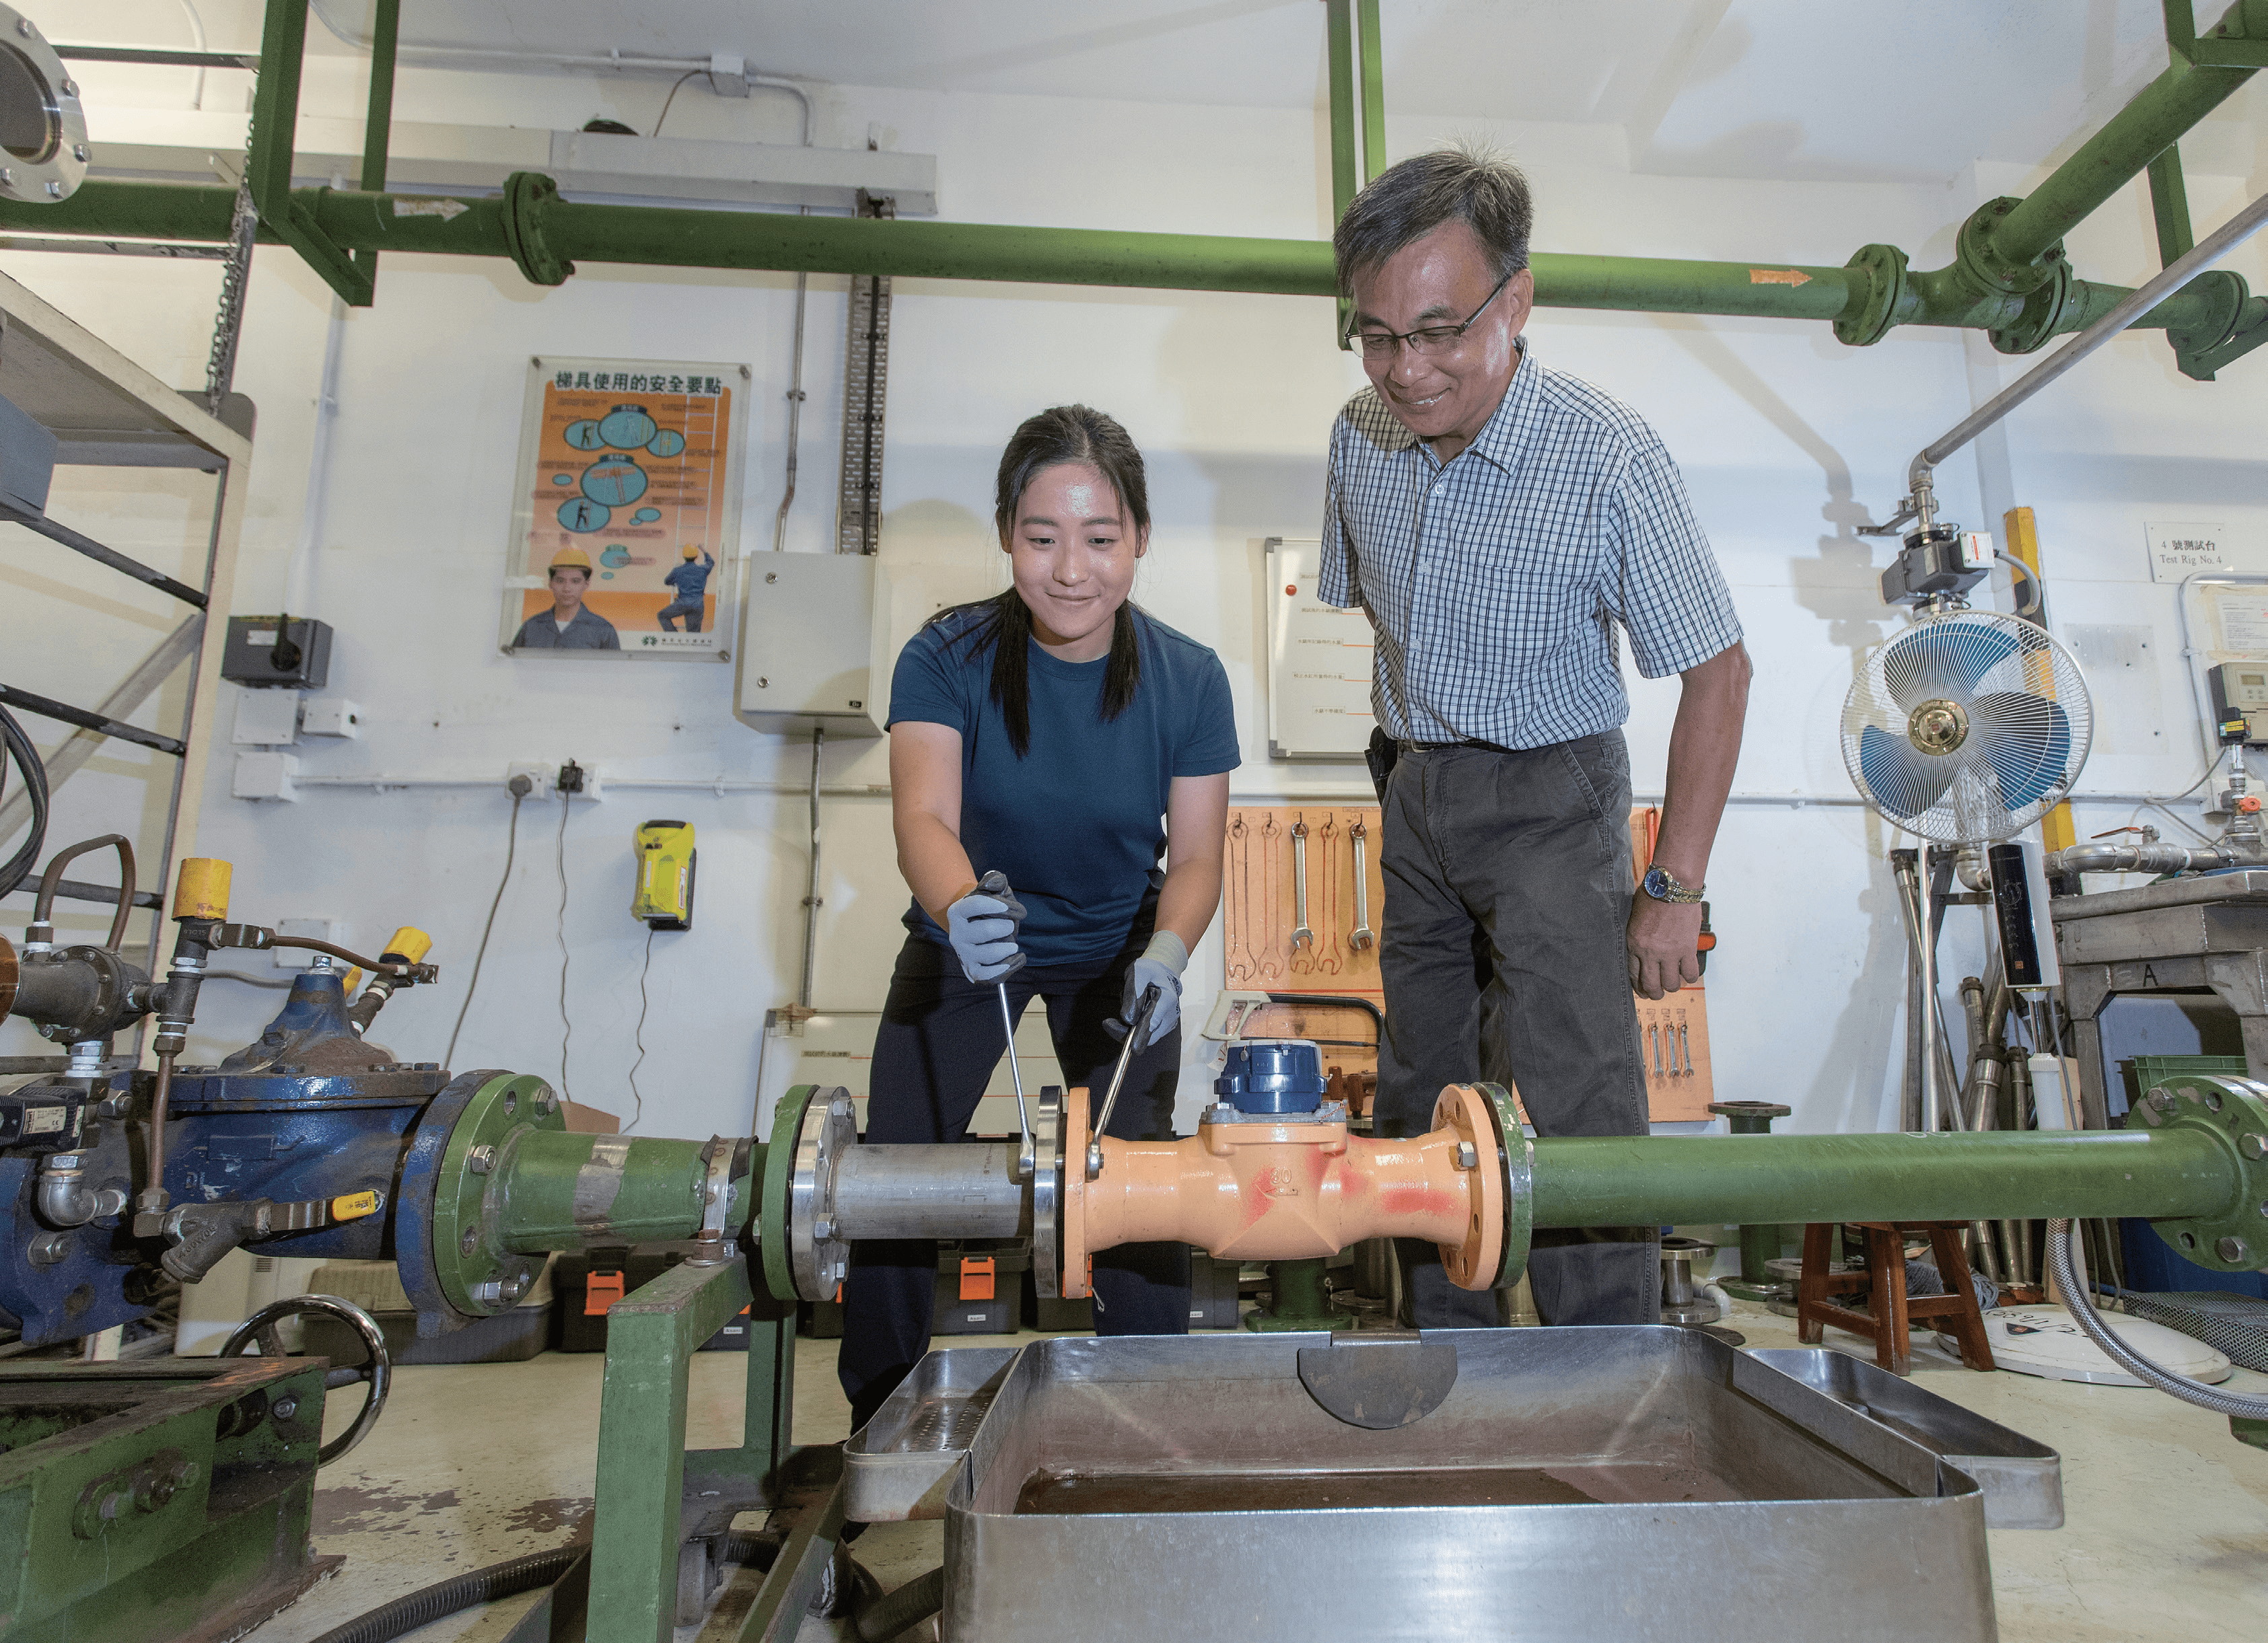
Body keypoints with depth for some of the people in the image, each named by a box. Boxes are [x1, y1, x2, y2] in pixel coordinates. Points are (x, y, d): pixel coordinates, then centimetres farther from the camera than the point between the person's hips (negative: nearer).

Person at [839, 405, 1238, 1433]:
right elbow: (923, 815, -32)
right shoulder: (946, 660, -21)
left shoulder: (1188, 680, -17)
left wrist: (1165, 954, -35)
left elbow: (1196, 856, -14)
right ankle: (879, 1427, 21)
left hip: (1116, 952, 1)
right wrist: (959, 906, -54)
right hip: (963, 945, 0)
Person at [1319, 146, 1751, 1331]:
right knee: (1421, 1095, 12)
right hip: (1415, 790, 6)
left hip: (1548, 798, -5)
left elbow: (1715, 671, -15)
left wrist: (1674, 891, -16)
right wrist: (1409, 738, 13)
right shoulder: (1360, 437, -4)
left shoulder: (1608, 458, -20)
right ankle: (1449, 1357, 28)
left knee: (1575, 1099, -13)